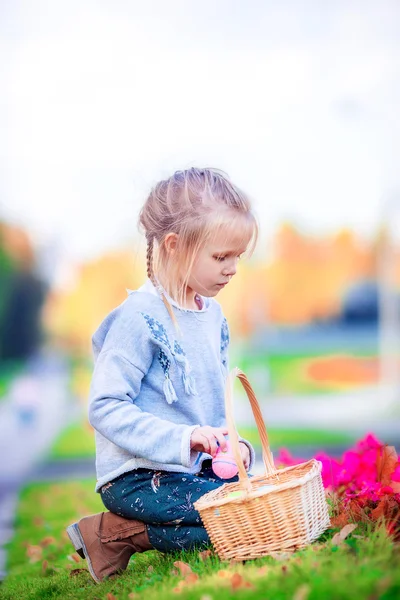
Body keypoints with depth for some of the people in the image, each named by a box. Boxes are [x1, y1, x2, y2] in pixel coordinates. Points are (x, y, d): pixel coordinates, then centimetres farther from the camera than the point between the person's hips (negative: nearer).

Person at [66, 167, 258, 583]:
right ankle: (114, 533, -7)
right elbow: (104, 408, -20)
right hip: (137, 480, -9)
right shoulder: (140, 318, -16)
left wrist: (231, 444, 1)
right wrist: (181, 439, -27)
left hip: (196, 467, 9)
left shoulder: (212, 314, 10)